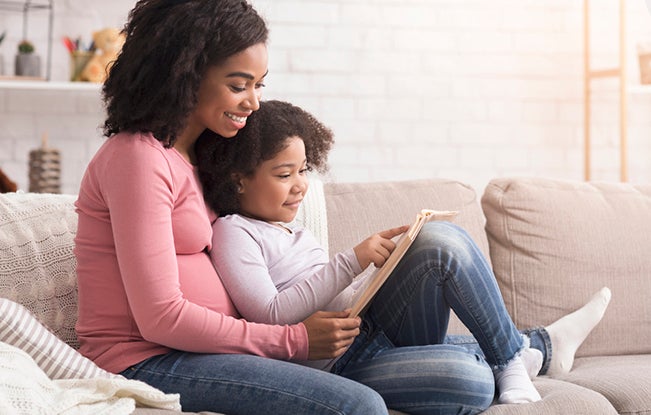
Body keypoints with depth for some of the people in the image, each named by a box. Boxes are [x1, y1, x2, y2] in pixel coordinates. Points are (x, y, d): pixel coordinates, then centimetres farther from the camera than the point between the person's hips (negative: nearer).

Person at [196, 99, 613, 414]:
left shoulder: (294, 234, 25)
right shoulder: (233, 233, -4)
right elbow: (271, 317, -18)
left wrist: (384, 261, 3)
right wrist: (352, 262, -18)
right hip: (336, 363, -9)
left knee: (442, 239, -7)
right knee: (473, 380, -32)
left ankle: (514, 355, 3)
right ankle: (521, 353, 2)